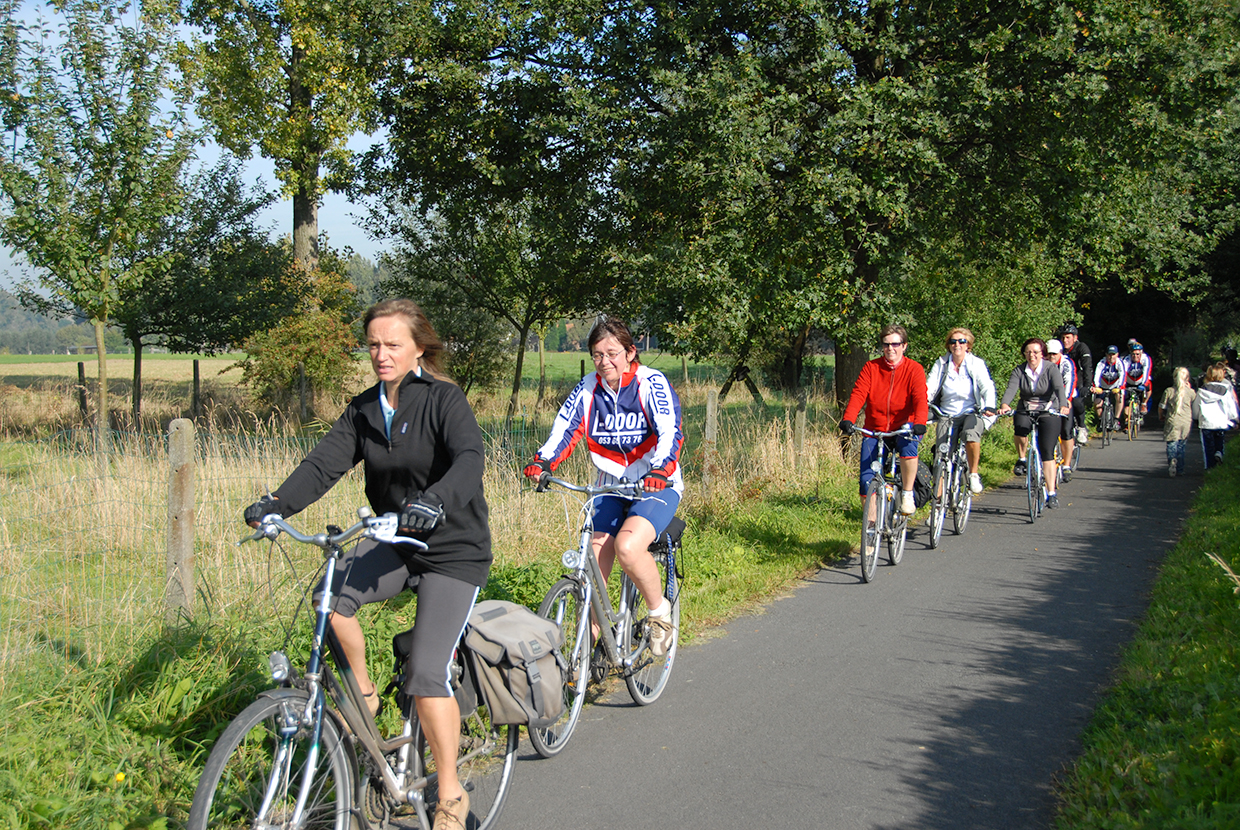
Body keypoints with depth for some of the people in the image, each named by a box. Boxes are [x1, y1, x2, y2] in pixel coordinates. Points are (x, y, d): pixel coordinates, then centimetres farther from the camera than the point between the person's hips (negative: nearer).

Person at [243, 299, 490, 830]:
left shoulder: (444, 400, -13)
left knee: (426, 676, -15)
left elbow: (470, 460, -29)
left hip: (454, 551, -6)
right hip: (396, 543, 6)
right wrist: (278, 503, -22)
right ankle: (362, 696, 2)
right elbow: (325, 462, -4)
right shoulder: (364, 409, 5)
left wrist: (433, 502, -49)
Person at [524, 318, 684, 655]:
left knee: (628, 546, -29)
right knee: (594, 562, -7)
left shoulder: (651, 383, -13)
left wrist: (660, 470, -43)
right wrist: (542, 462, -26)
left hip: (656, 486, -4)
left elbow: (670, 433, -24)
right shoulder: (589, 387, 0)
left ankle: (660, 611, -3)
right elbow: (565, 427, -7)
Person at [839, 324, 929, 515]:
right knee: (867, 479, -8)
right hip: (874, 431, 2)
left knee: (908, 444, -36)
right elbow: (858, 394, -12)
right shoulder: (871, 367, 0)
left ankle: (907, 494, -17)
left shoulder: (914, 369, -4)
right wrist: (848, 419, -30)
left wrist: (919, 423, -37)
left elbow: (920, 399, -17)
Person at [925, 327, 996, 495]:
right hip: (947, 416, 2)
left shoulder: (976, 363, 1)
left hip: (971, 413, -2)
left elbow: (987, 387, -11)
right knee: (941, 457, -10)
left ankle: (974, 474, -14)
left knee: (971, 435, -35)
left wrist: (989, 406, -32)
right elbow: (929, 388, -5)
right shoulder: (941, 364, 5)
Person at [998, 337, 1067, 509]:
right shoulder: (1019, 371, -3)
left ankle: (1052, 493, -5)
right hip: (1025, 411, 2)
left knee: (1047, 452, -10)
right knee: (1021, 430, -32)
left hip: (1049, 412, -2)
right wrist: (1005, 405, -40)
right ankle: (1022, 460, -3)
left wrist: (1063, 406, -44)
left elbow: (1059, 388, -24)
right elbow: (1011, 388, -19)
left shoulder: (1051, 370, -8)